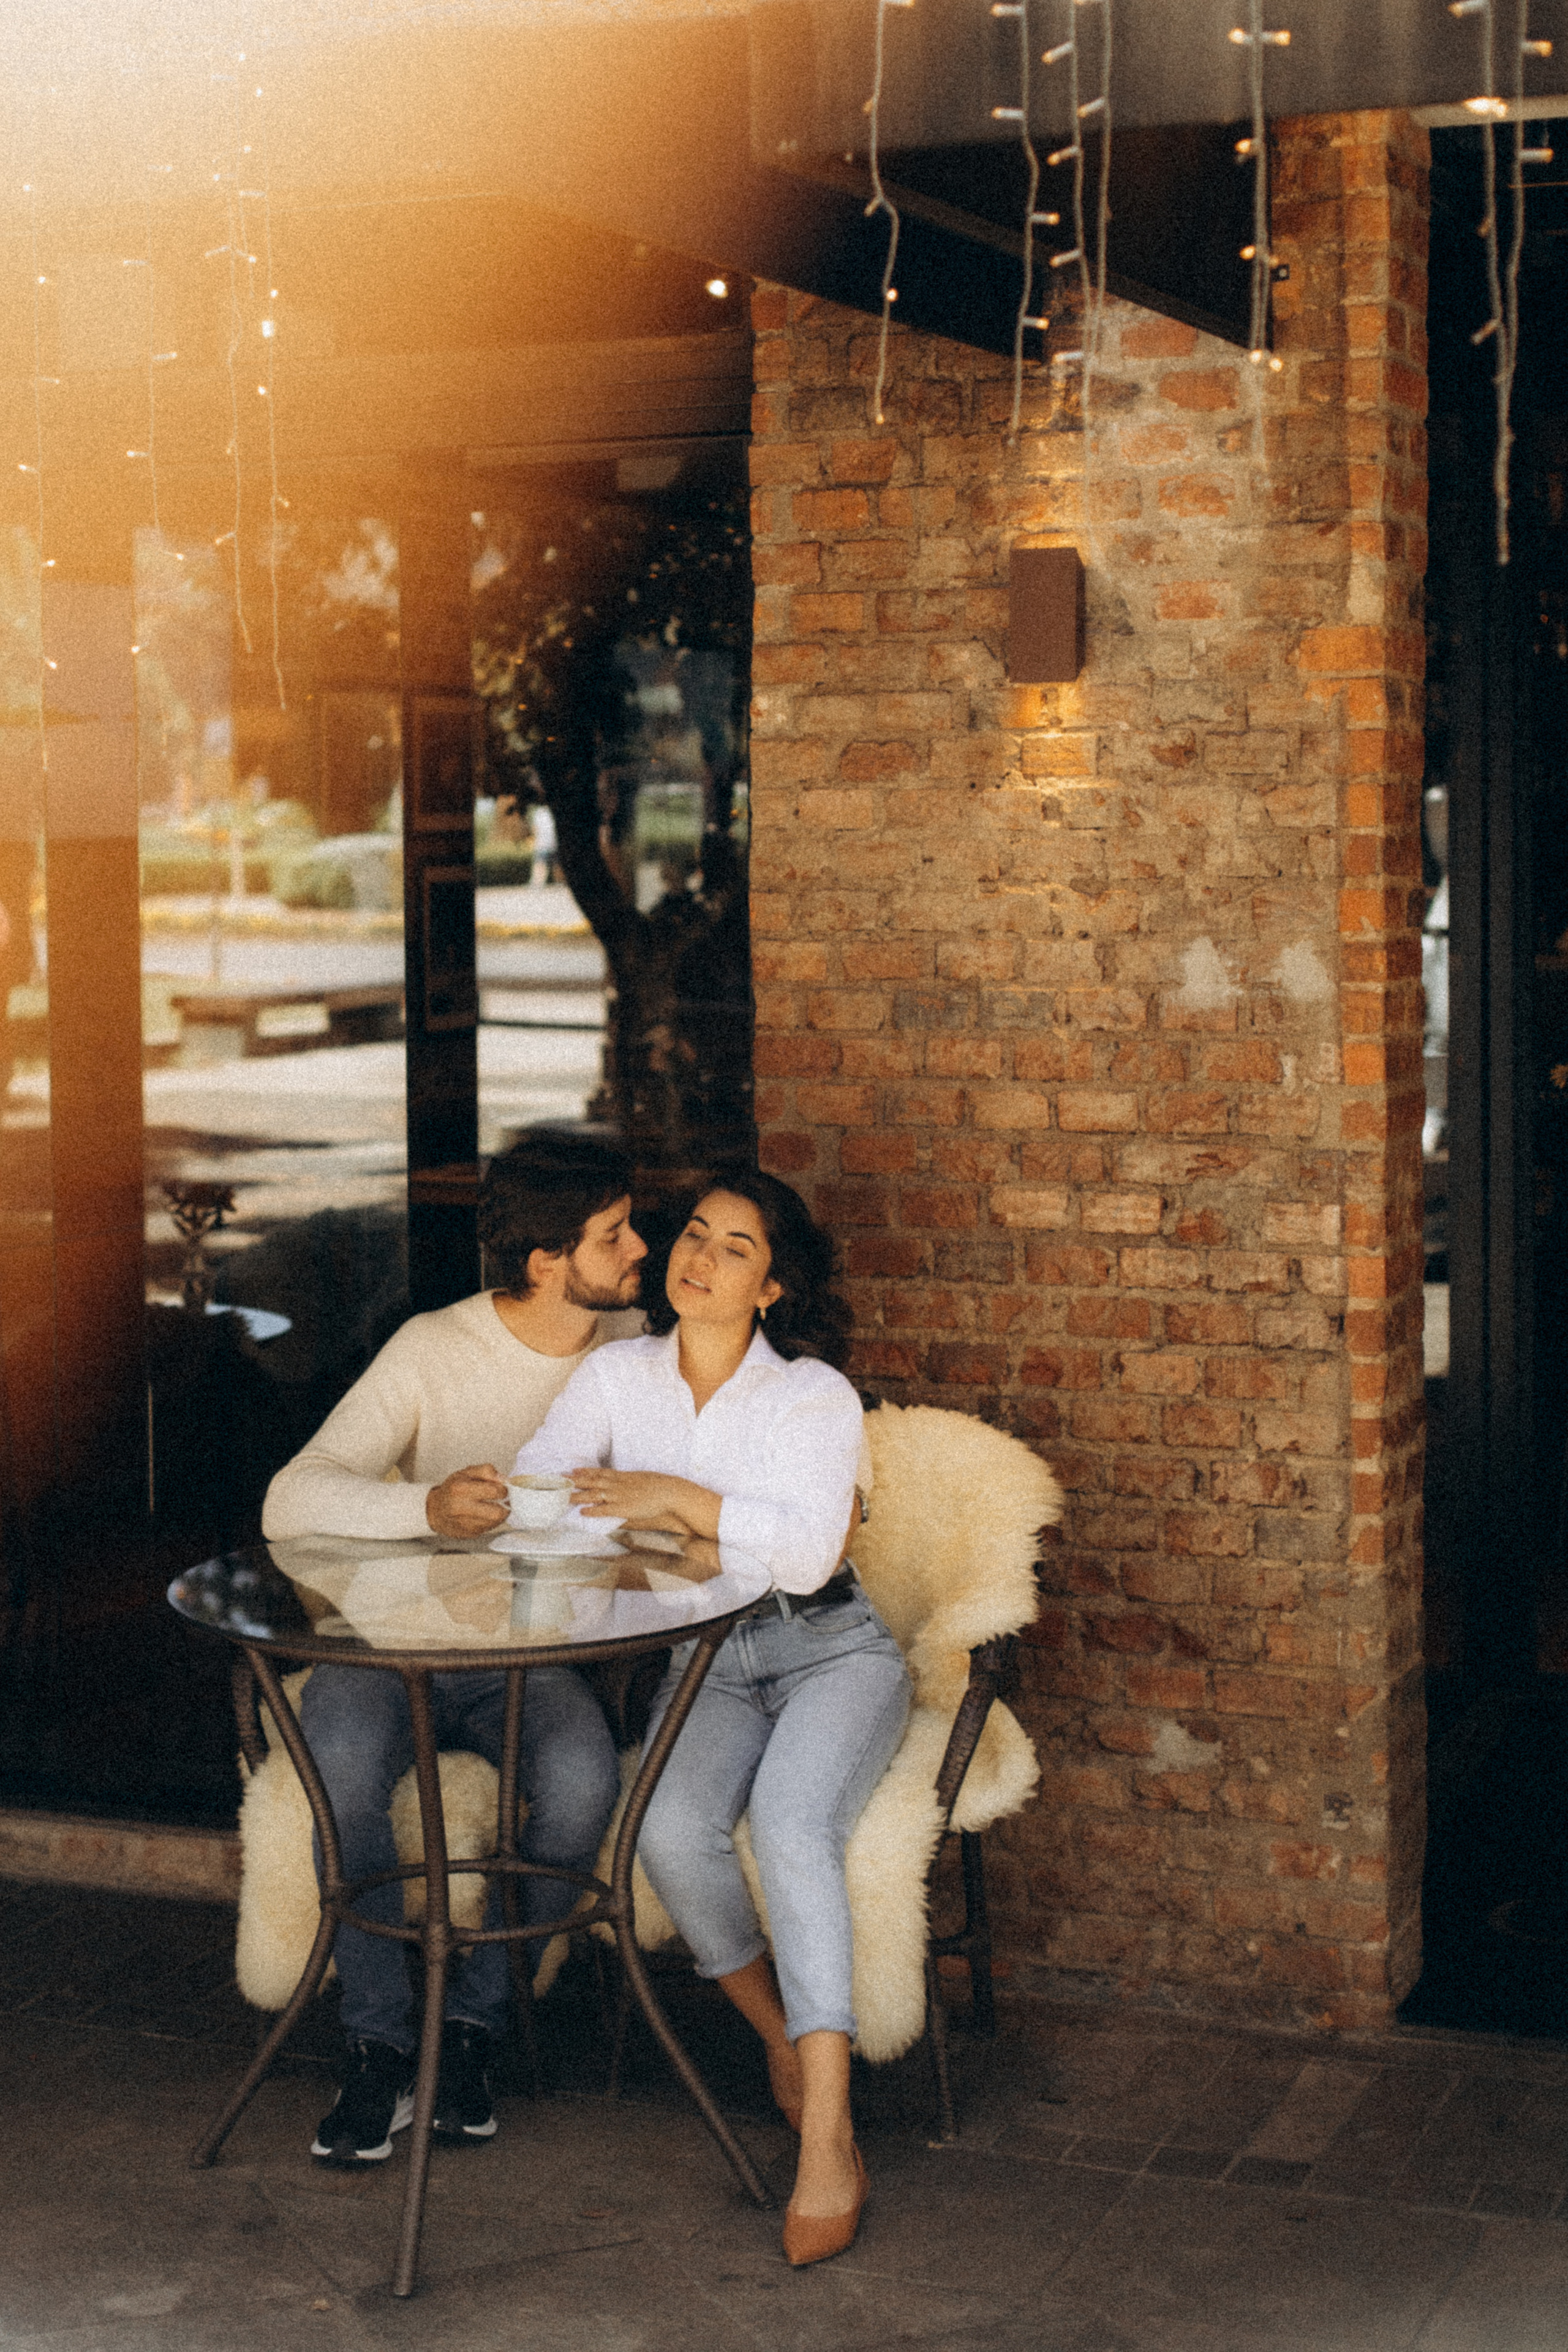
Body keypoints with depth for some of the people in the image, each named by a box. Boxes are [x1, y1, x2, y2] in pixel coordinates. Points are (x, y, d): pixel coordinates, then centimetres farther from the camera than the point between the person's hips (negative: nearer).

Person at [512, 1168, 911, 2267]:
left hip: (831, 1651, -3)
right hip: (704, 1663, 3)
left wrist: (683, 1497, -25)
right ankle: (786, 2043, -3)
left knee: (790, 1819, -33)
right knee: (673, 1829, -28)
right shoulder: (619, 1374, 4)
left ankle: (829, 2140, -34)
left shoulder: (816, 1393, -7)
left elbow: (808, 1555, -20)